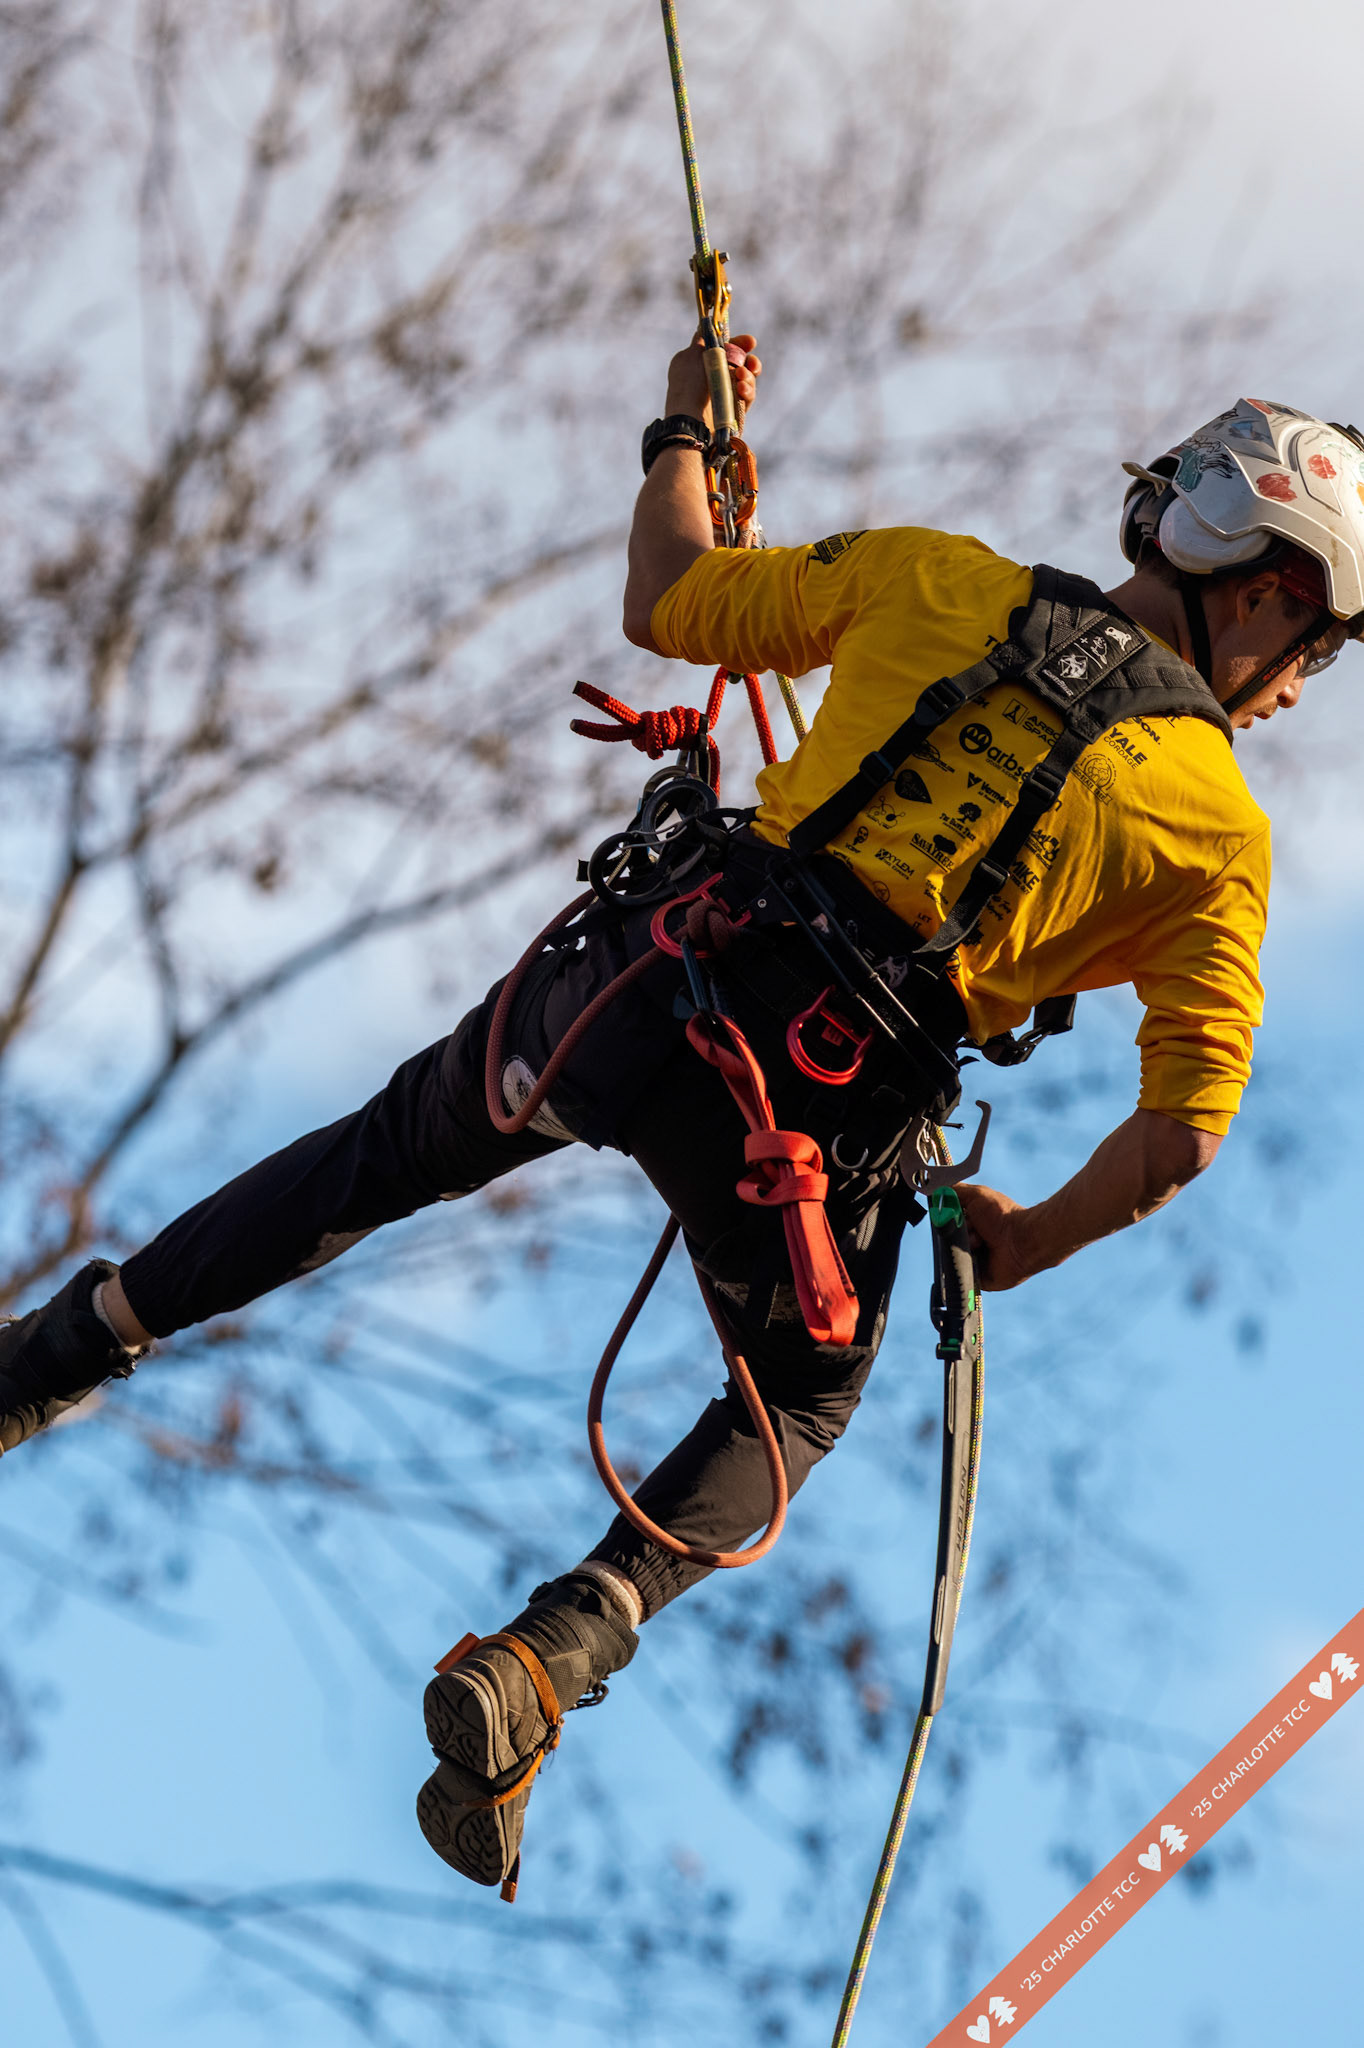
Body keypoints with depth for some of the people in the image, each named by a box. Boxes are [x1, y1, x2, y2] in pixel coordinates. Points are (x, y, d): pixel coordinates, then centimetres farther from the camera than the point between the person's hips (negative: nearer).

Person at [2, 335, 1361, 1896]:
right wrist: (1031, 1242, 14)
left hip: (652, 968, 2)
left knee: (397, 1149, 31)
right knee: (798, 1407, 25)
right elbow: (1184, 1134, -4)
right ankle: (545, 1664, 4)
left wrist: (682, 438, 34)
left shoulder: (936, 579, 8)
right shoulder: (1217, 827, 2)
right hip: (817, 1113, -2)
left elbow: (662, 609, 16)